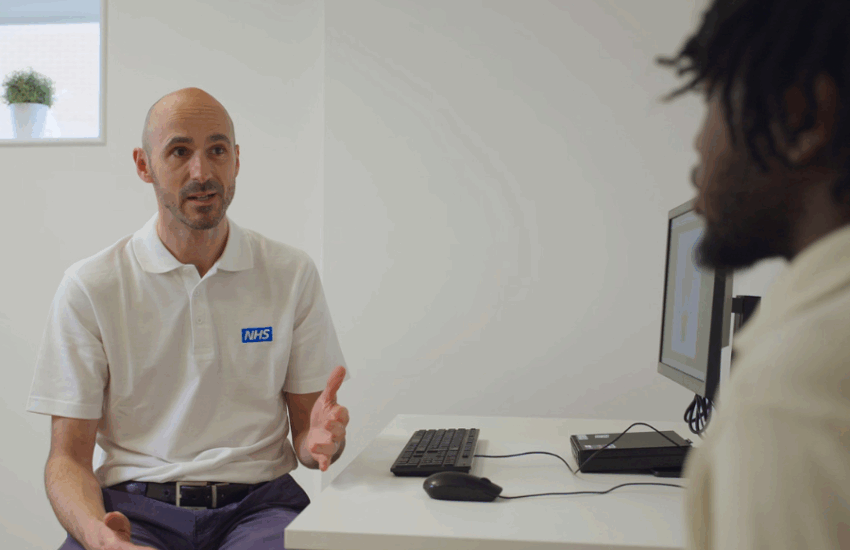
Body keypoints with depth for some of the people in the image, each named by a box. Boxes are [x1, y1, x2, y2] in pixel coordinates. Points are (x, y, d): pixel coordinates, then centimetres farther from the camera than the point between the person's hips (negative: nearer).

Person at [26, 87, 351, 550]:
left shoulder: (293, 274, 3)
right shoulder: (88, 287, 1)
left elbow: (303, 428, 7)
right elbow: (68, 457, 1)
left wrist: (319, 440, -17)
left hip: (257, 501, 0)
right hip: (135, 504, 1)